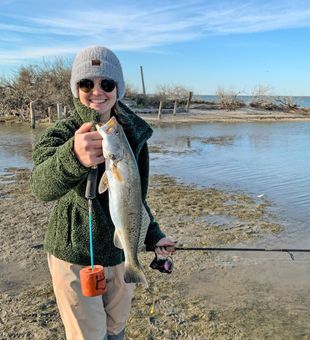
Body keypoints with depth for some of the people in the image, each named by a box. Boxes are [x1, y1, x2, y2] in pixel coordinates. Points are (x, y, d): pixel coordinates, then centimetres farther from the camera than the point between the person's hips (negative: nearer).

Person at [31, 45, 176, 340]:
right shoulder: (62, 133, -16)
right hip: (75, 257, -4)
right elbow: (43, 186, -39)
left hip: (123, 252, 5)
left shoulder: (133, 133, -2)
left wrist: (152, 234, 12)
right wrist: (73, 156, -58)